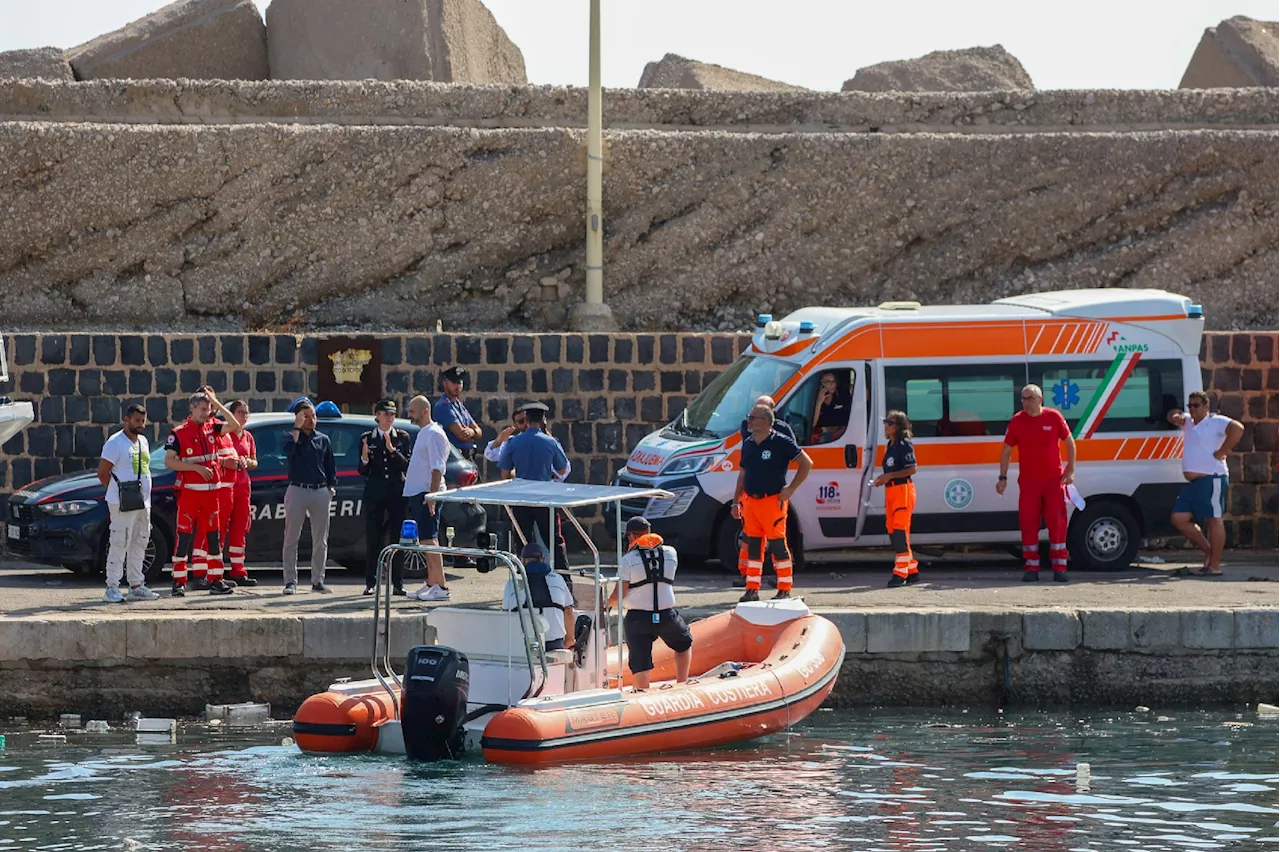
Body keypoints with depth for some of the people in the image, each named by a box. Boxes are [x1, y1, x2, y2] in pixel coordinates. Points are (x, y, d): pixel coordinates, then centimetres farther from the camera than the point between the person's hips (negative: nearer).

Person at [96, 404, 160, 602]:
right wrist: (118, 490, -4)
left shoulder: (142, 441, 16)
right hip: (123, 504, -9)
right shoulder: (115, 443, -10)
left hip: (143, 502, 9)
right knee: (119, 545, -10)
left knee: (139, 545, 13)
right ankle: (112, 588, -10)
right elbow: (102, 473, -11)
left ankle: (136, 586, 20)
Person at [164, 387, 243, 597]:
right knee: (184, 536, -6)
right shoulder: (179, 432, -4)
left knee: (212, 535, 9)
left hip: (211, 491, 5)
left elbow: (235, 426, 2)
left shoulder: (212, 428, 10)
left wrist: (217, 403, -4)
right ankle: (179, 582, -4)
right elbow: (169, 461, -9)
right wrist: (197, 468, -16)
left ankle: (216, 580, 14)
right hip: (189, 491, -5)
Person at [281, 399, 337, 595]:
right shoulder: (292, 437, 3)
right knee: (291, 538, -4)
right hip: (297, 489, -3)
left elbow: (330, 466, 17)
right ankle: (290, 581, -1)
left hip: (321, 491, 3)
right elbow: (289, 450, -20)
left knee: (321, 540, 5)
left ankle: (317, 580, 11)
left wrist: (332, 486, 5)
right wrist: (297, 428, -16)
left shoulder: (323, 439, 13)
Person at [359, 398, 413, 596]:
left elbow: (407, 466, -1)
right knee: (372, 537, -3)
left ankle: (398, 583, 3)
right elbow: (362, 472, 7)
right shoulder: (367, 438, 7)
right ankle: (370, 583, 2)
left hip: (397, 492, 0)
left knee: (398, 537, -2)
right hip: (374, 493, 0)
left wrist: (392, 450, -15)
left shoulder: (403, 437, 7)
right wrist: (364, 459, -14)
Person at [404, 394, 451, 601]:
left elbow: (437, 468, -18)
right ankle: (431, 584, 15)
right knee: (426, 540, 11)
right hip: (416, 493, 10)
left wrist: (432, 495, -24)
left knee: (429, 539, -13)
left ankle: (441, 587, -15)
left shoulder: (434, 434, -11)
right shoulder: (422, 434, 19)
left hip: (427, 493, -10)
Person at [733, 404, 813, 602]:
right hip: (750, 502, 6)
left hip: (772, 502, -6)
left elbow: (807, 463, -6)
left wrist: (791, 489, -9)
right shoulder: (748, 444, 13)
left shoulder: (780, 443, -7)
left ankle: (785, 590, 1)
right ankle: (752, 590, 14)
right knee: (753, 546, 9)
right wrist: (736, 502, 16)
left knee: (778, 546, -5)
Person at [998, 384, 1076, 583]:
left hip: (1054, 479, -1)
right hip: (1028, 481, 1)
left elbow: (1069, 442, 7)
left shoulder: (1054, 418, -3)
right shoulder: (1017, 421, -1)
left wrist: (1071, 470, 1)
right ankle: (1031, 568, 6)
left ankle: (1060, 567, 3)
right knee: (1028, 523, 0)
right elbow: (1006, 450, 6)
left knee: (1057, 522, -2)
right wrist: (1003, 477, 2)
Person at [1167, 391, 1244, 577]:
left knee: (1213, 520, -7)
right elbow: (1173, 415, 36)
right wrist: (1176, 417, 11)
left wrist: (1223, 451, -18)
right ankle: (1209, 551, 12)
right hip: (1192, 483, 10)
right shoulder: (1188, 422, 22)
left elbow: (1237, 428, -20)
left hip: (1212, 479, -10)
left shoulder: (1216, 422, -5)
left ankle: (1215, 565, -7)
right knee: (1179, 518, 4)